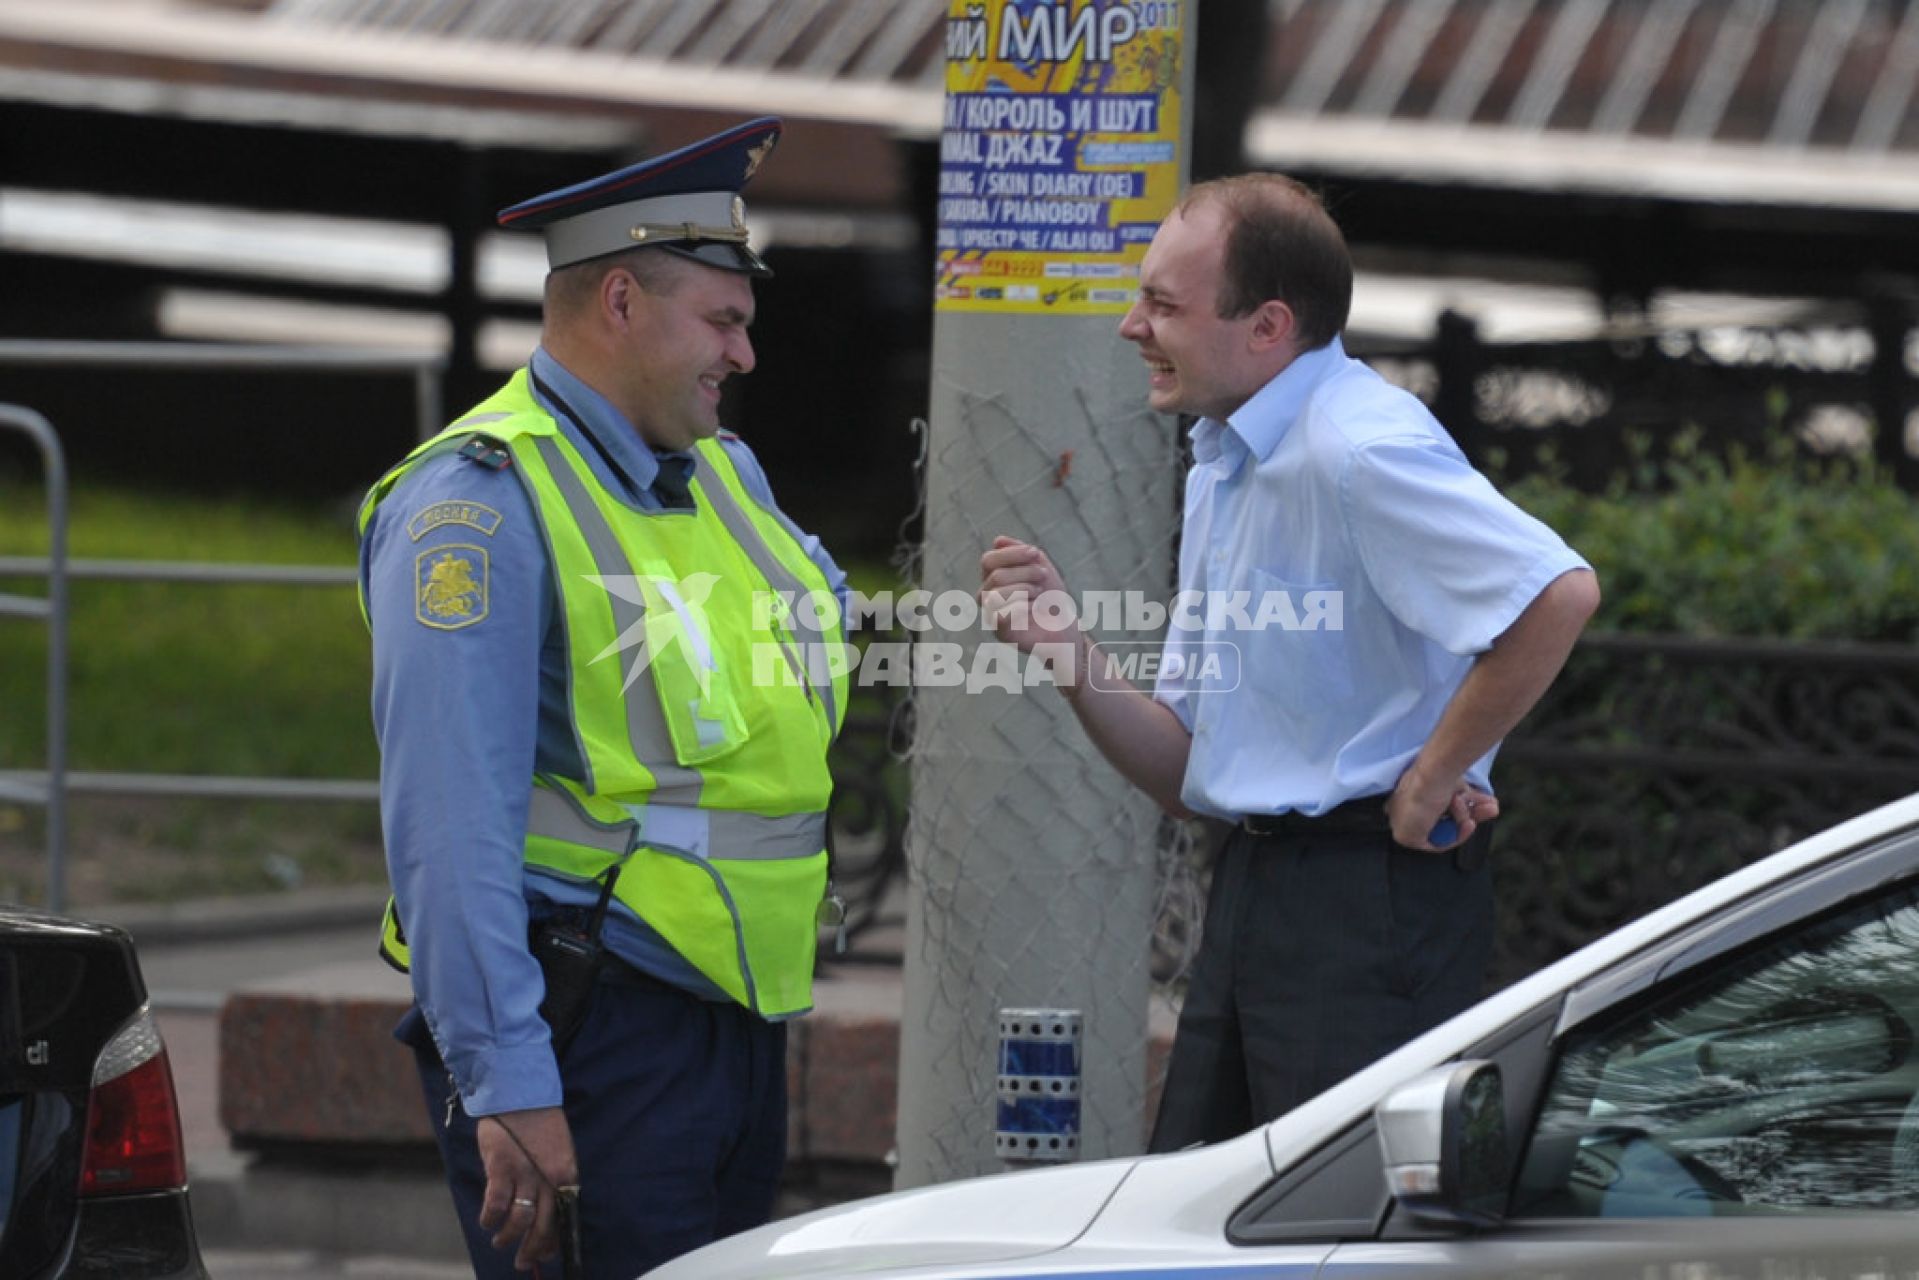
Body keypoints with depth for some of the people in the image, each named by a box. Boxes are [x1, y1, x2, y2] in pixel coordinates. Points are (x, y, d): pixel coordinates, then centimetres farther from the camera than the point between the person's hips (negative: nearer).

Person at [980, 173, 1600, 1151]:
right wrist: (1072, 657, 0)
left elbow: (1558, 595, -30)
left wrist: (1431, 783, -20)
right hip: (1251, 888, 10)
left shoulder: (1357, 450, -16)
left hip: (1368, 890, -10)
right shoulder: (1222, 464, 16)